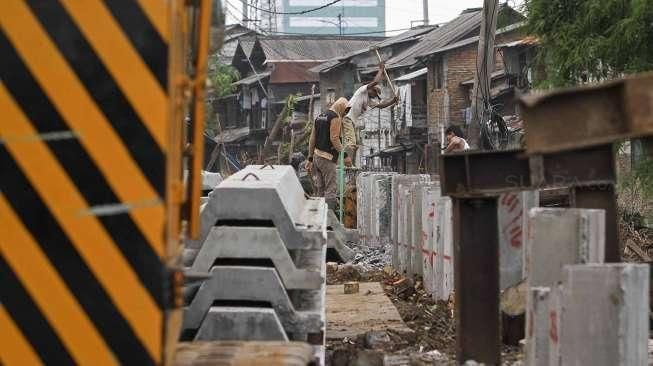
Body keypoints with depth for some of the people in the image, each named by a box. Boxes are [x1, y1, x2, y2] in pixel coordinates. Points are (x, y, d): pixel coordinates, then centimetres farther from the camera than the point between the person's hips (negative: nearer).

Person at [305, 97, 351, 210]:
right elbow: (334, 138, -18)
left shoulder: (320, 117, 17)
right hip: (327, 158, -9)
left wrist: (310, 159, 20)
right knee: (331, 189, -9)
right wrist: (345, 155, -15)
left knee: (319, 190, 12)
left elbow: (312, 139, 18)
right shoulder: (335, 117, -9)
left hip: (317, 156, 9)